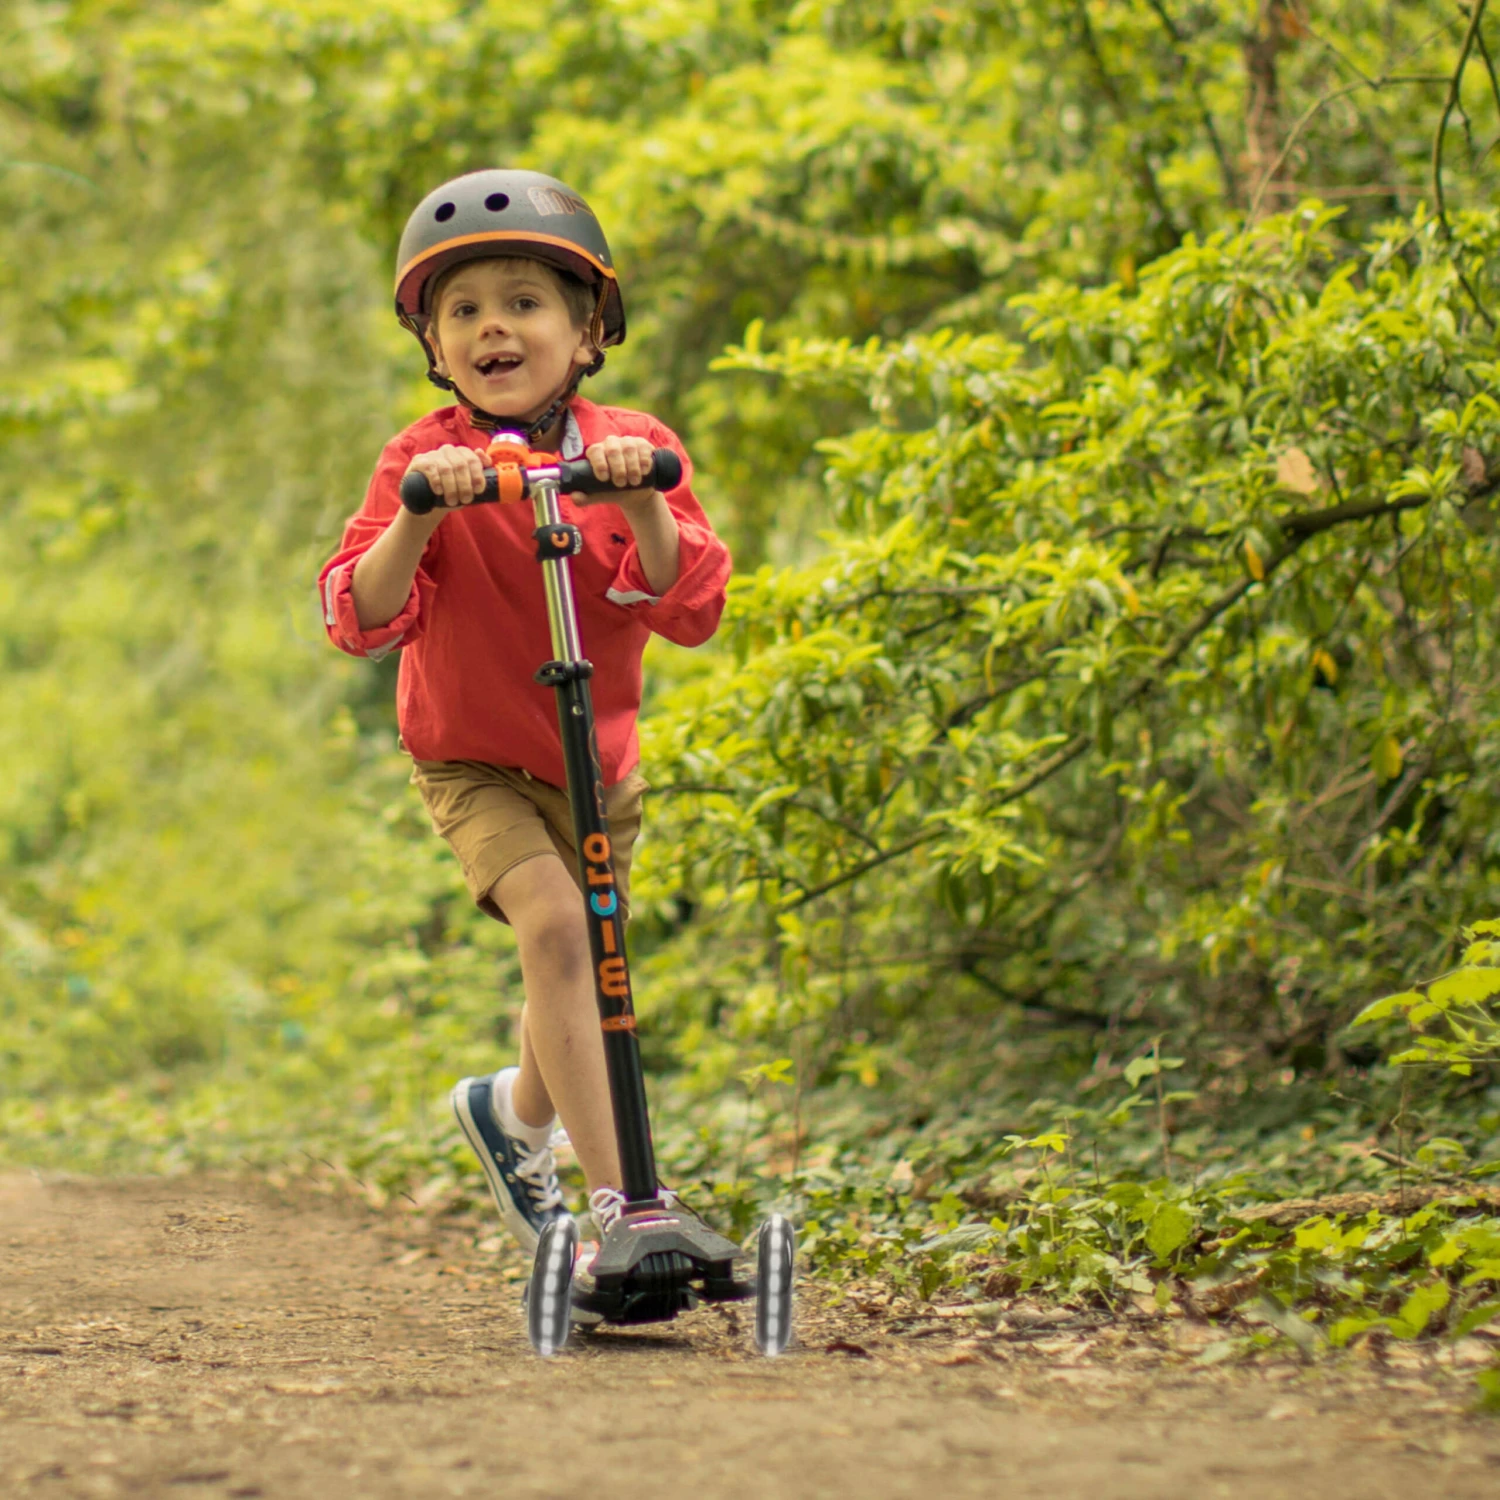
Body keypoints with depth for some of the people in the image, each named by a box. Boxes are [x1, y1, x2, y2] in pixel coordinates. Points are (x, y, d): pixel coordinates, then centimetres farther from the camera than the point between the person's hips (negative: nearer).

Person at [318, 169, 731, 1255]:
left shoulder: (632, 448, -9)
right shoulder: (424, 463, -15)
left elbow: (692, 610, -18)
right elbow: (360, 619, -23)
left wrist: (644, 508, -35)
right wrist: (415, 523, -40)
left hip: (598, 764, 4)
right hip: (472, 762, -3)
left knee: (579, 978, 16)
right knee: (553, 924, -26)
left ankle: (516, 1110, 51)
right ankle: (617, 1200, -27)